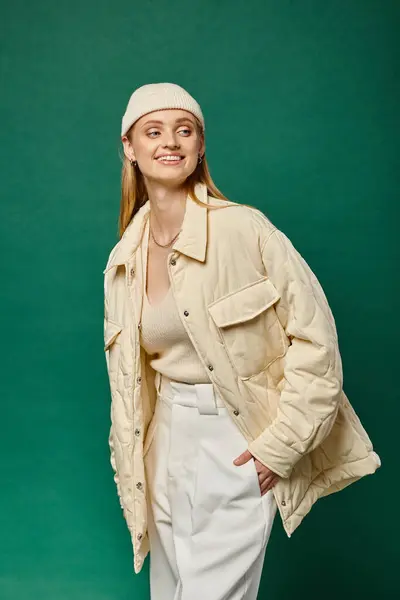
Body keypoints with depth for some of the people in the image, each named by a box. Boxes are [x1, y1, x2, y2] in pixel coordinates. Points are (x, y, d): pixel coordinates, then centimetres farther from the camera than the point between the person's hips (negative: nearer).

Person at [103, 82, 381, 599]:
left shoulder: (243, 228, -15)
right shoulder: (124, 260, 3)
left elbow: (314, 335, -12)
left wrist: (281, 443, -13)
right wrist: (130, 469, 14)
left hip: (237, 444, -5)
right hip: (169, 439, 6)